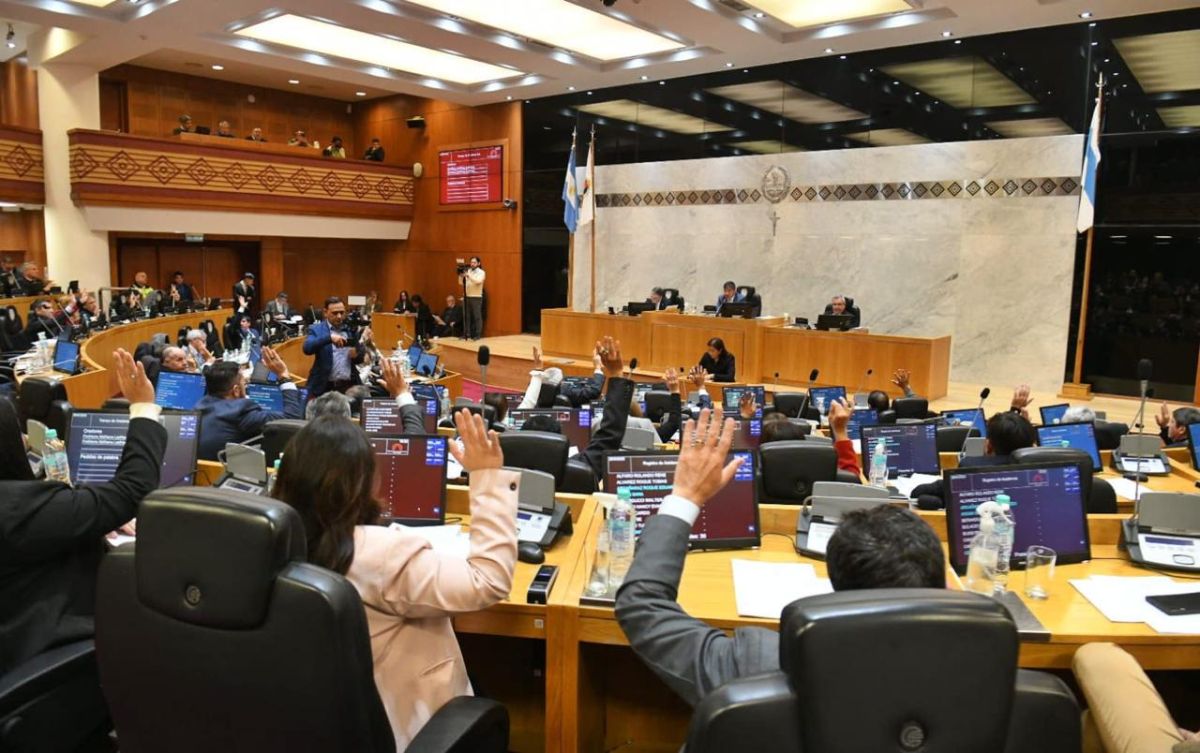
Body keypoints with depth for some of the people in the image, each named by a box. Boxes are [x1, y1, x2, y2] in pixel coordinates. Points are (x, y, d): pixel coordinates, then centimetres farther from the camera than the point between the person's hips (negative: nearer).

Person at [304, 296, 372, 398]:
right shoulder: (316, 329, 2)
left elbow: (359, 360, 12)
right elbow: (307, 348, -17)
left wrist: (356, 354, -12)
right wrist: (329, 337, -29)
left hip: (349, 386, 2)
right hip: (324, 387, -2)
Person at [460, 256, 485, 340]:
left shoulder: (481, 272, -3)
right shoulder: (467, 271, 11)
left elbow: (478, 281, -22)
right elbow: (461, 283, 8)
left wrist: (469, 276, -30)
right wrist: (461, 275, -9)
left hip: (477, 297, -5)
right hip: (467, 297, 5)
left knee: (477, 317, -3)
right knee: (467, 316, 6)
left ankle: (477, 335, 1)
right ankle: (467, 334, 13)